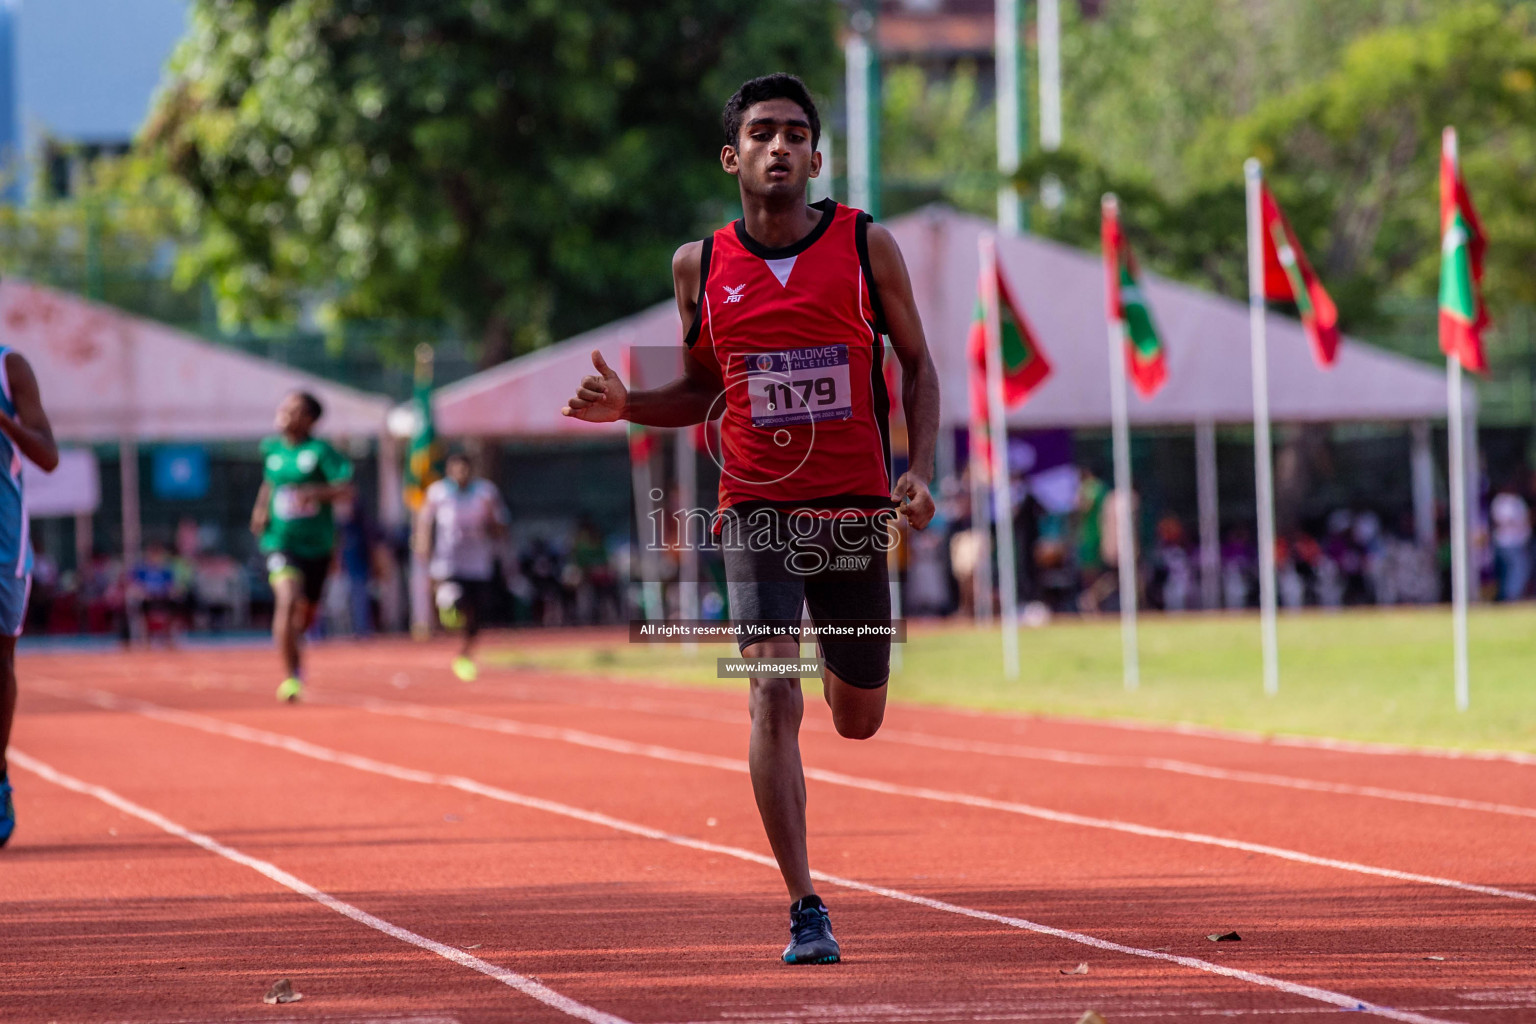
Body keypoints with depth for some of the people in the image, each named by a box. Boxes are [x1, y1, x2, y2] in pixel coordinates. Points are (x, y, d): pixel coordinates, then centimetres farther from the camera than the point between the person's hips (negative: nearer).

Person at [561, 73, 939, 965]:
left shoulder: (867, 246, -1)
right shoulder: (701, 266, 2)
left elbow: (918, 364, 7)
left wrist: (921, 471, -6)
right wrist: (625, 406, -5)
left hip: (855, 511, 1)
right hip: (758, 512, -1)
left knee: (858, 720, 13)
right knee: (775, 699, -19)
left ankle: (840, 662, 53)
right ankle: (805, 910, -15)